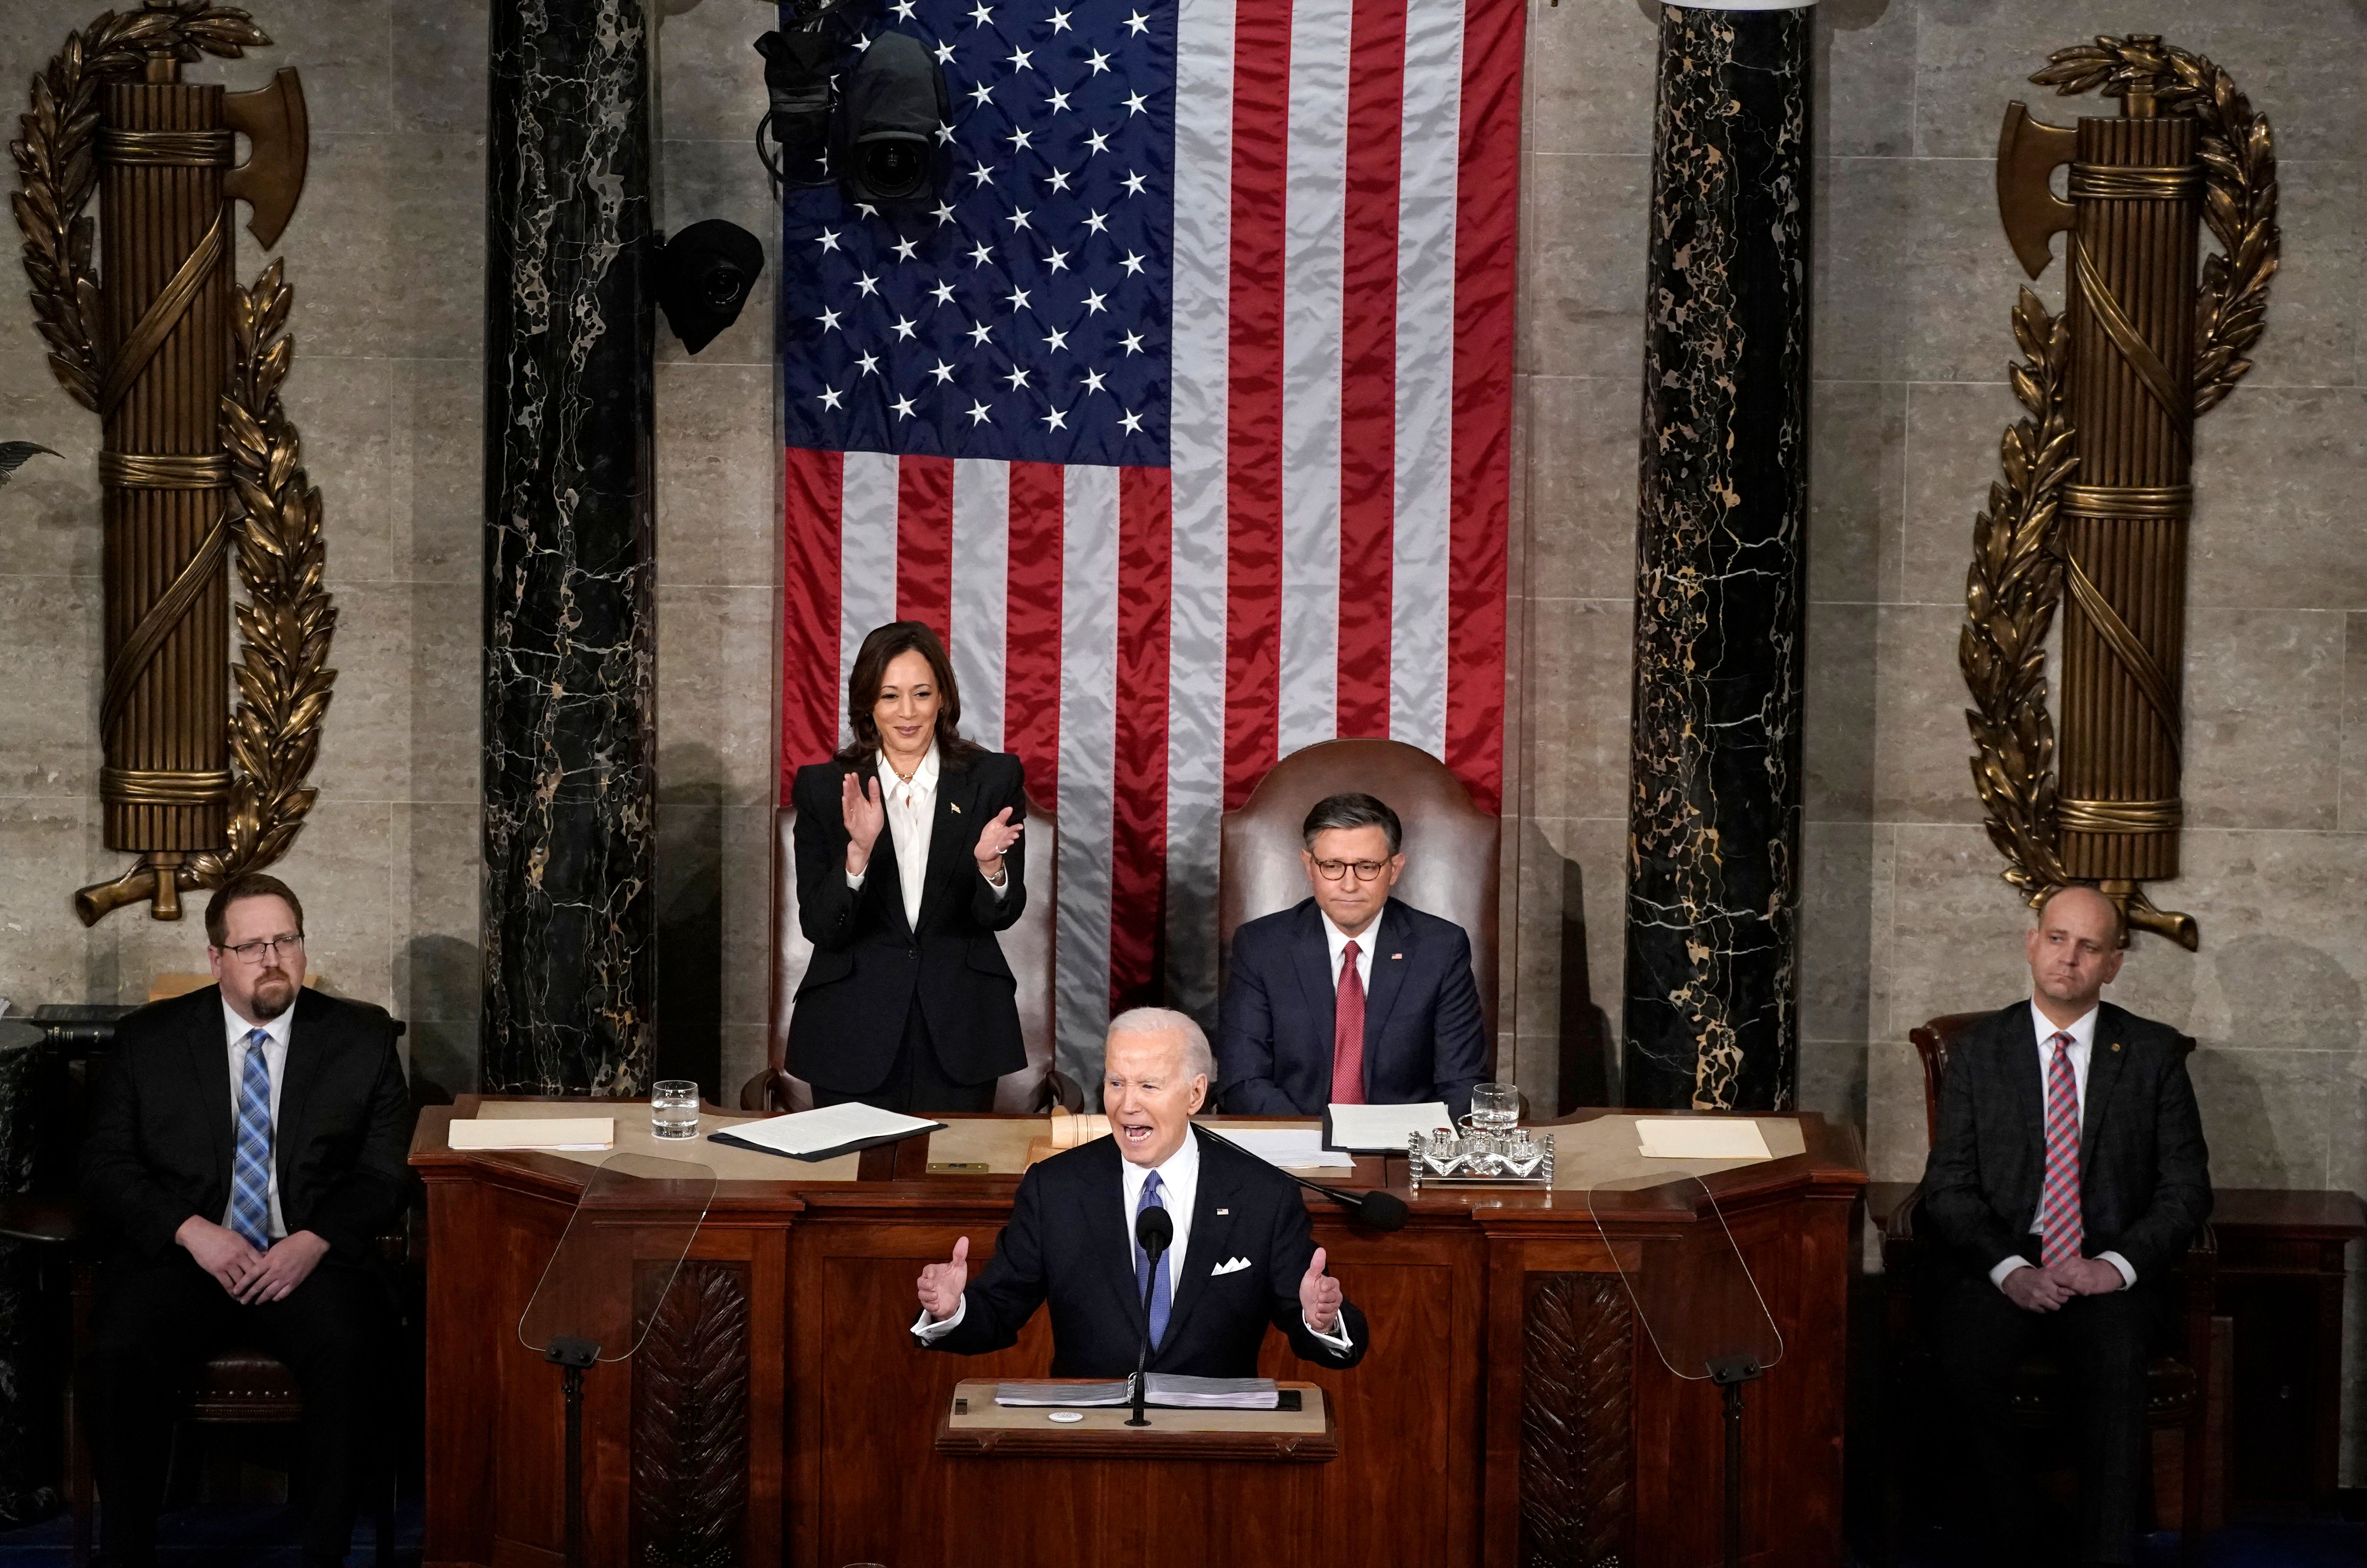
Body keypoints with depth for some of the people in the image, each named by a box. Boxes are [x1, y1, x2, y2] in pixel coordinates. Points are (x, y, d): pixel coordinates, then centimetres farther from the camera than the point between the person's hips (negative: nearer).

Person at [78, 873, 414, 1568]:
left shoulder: (361, 1040, 10)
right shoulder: (146, 1041, 11)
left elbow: (386, 1172, 6)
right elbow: (104, 1168, 5)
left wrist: (315, 1241, -13)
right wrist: (193, 1231, -13)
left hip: (313, 1259, 0)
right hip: (180, 1255, 1)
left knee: (349, 1354, -32)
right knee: (116, 1359, -29)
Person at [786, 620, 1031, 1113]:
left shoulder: (994, 778, 1)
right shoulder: (823, 788, 0)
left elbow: (1002, 916, -1)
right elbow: (819, 928, -6)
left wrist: (990, 864, -22)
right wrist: (858, 852, -22)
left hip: (959, 1032, 0)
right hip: (854, 1031, 0)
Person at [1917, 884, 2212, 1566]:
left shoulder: (2154, 1053, 8)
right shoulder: (1979, 1051, 8)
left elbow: (2186, 1186, 5)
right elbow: (1946, 1189, 3)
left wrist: (2117, 1265, -13)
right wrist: (2010, 1269, -15)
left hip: (2114, 1271, 0)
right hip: (2000, 1265, 1)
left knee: (2116, 1362, -33)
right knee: (1966, 1362, -30)